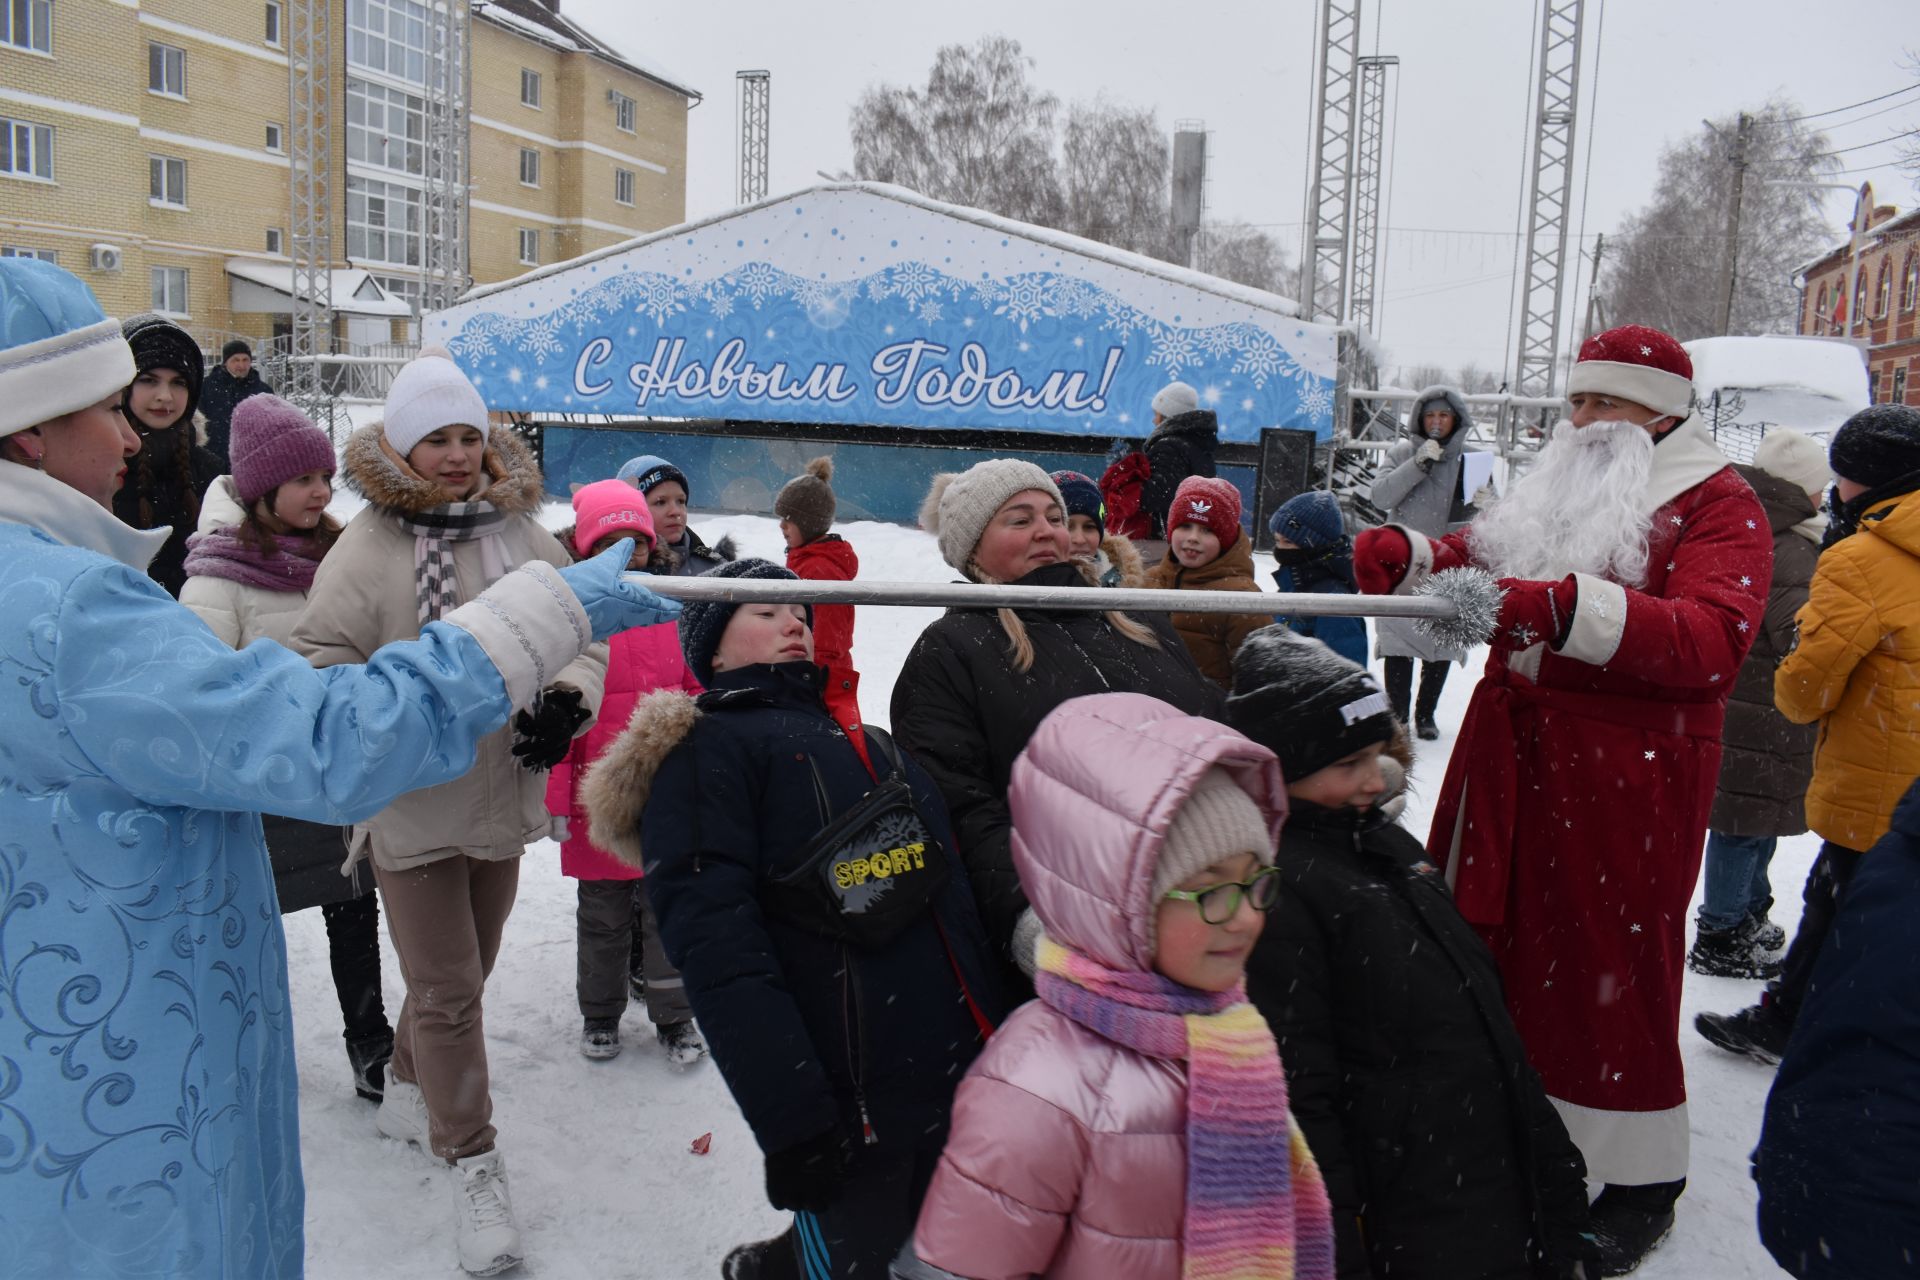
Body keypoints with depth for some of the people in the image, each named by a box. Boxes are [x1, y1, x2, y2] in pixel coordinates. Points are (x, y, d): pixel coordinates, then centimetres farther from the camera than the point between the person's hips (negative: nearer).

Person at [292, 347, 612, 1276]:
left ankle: (409, 1090, 47)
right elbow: (321, 661, -11)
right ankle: (472, 1165, 16)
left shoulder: (523, 534, 1)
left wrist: (566, 701, -14)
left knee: (464, 971, 22)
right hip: (412, 807, -5)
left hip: (502, 798, 5)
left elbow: (580, 633, 5)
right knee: (447, 989, 1)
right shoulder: (369, 546, -12)